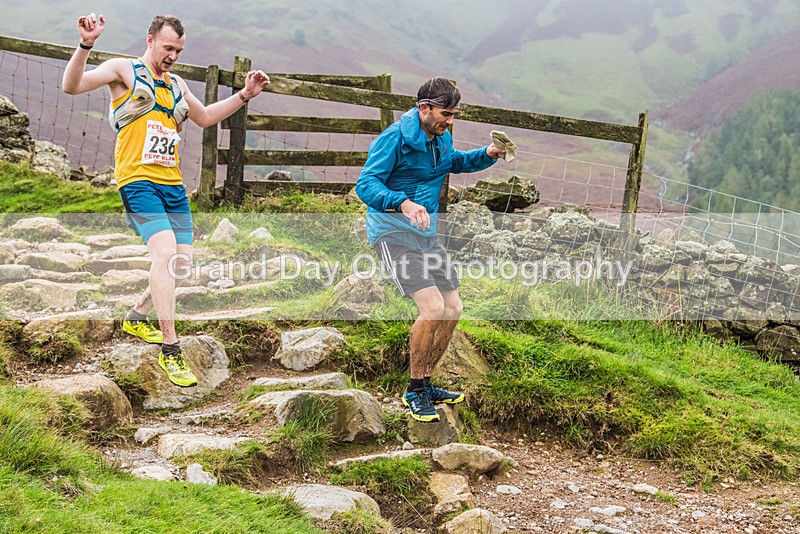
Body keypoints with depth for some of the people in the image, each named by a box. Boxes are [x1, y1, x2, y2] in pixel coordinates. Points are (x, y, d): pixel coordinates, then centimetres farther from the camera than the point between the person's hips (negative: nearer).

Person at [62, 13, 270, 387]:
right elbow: (71, 87, -13)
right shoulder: (124, 70, 0)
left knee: (182, 261, 7)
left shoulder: (177, 85, 19)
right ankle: (170, 350, -20)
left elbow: (204, 118, 35)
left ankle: (137, 317, 31)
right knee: (164, 251, -23)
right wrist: (86, 45, -29)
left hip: (172, 184, 8)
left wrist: (244, 96, 26)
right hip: (137, 181, -8)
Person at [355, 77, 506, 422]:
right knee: (433, 308, -22)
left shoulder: (442, 138, 9)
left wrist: (488, 155, 11)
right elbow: (365, 185, -23)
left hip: (426, 235, 9)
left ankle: (424, 384, 22)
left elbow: (454, 162, 31)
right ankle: (414, 391, -5)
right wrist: (403, 203, -41)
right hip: (393, 233, -9)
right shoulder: (395, 139, -16)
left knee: (452, 310, 7)